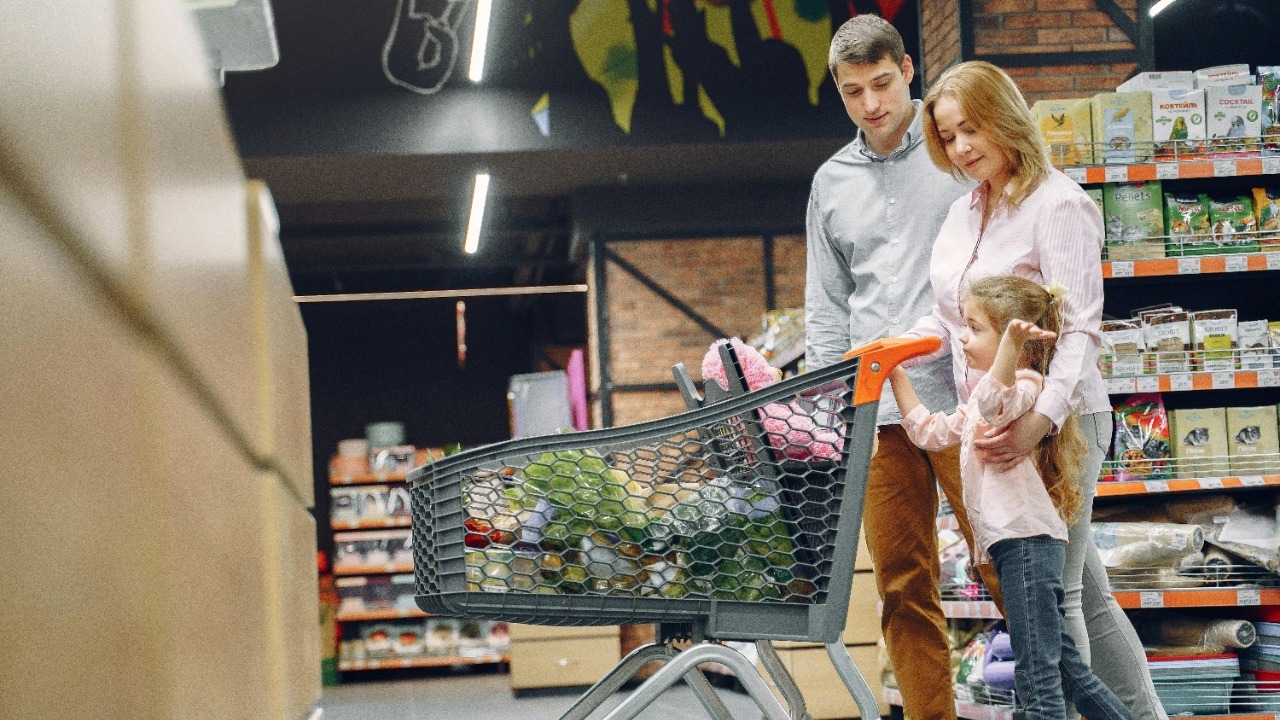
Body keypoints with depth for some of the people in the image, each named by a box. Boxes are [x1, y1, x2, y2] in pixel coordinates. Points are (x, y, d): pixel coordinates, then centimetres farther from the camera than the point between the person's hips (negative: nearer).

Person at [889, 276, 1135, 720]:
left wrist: (1013, 342, -47)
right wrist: (897, 378, 28)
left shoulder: (1024, 382, -9)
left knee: (1036, 675, -11)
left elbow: (994, 403, -33)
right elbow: (930, 432, 31)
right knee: (1062, 665, 15)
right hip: (1016, 541, 11)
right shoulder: (981, 399, 24)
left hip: (1027, 538, -11)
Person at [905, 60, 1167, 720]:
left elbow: (1080, 330, -18)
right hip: (993, 427, 8)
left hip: (1058, 424, -8)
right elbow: (944, 320, 17)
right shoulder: (964, 212, 14)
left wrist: (1041, 419, -30)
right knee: (1083, 592, 14)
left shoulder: (1058, 204, -11)